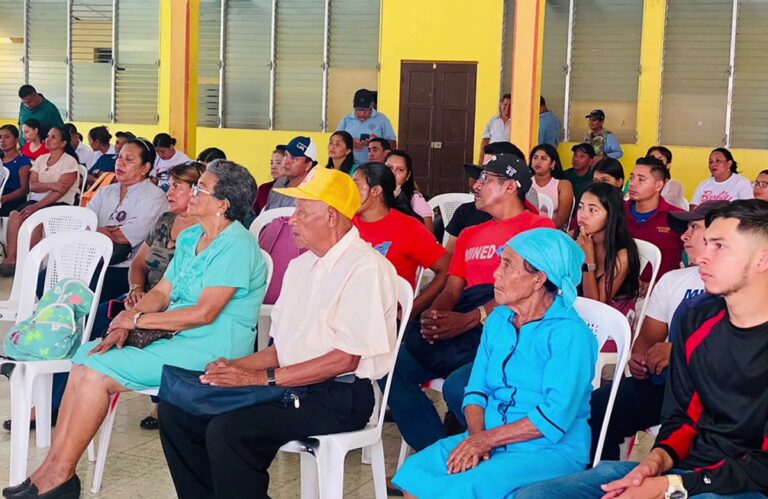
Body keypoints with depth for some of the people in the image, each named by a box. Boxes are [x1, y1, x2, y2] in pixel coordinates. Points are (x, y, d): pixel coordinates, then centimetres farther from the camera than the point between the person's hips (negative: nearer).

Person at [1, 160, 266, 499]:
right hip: (174, 337, 9)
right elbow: (162, 293, 14)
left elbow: (205, 313, -21)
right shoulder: (190, 238, 14)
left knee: (98, 371, -17)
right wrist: (128, 317, -7)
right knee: (85, 356, -5)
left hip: (210, 349, -9)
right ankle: (53, 465, -6)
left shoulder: (236, 245, -16)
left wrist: (138, 319, -13)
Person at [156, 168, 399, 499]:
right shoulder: (300, 266, 16)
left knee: (227, 431, -28)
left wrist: (263, 378, -16)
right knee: (175, 412, -2)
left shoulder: (366, 268, -12)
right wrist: (236, 367, 0)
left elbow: (345, 359, -17)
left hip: (339, 397, -9)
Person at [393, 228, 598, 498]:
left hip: (551, 450, -6)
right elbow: (477, 389, 10)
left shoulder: (569, 333, -13)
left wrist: (486, 439, -16)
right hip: (489, 441, 7)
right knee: (414, 474, -17)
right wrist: (476, 436, -10)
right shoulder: (498, 319, 11)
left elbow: (556, 416, -19)